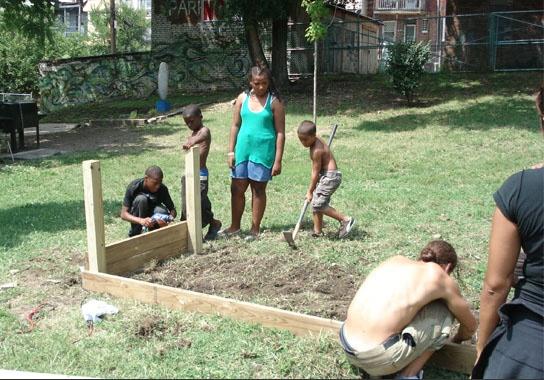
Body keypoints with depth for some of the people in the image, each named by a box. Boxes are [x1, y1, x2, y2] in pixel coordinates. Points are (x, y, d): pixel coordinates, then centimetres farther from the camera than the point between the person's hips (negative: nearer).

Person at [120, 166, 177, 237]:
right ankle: (134, 234, -17)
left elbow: (172, 209, -15)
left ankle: (152, 230, -2)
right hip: (137, 217, -1)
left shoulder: (162, 189, -22)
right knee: (141, 199, -32)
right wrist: (141, 221, -49)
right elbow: (123, 214, -30)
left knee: (162, 211, -33)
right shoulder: (133, 187, -27)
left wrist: (169, 219, -40)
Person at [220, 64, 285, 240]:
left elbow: (280, 132, -6)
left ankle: (255, 229, 16)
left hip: (263, 151, -4)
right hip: (243, 149, 4)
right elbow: (235, 125, 9)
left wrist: (278, 160, -11)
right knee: (237, 188, 8)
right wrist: (231, 151, 3)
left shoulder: (274, 101, -6)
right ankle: (235, 226, 22)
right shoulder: (243, 98, 4)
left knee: (258, 189, 5)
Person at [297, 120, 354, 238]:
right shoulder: (317, 141, 7)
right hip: (326, 175, 10)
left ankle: (346, 219, -8)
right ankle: (317, 231, 20)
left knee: (318, 204, -12)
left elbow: (315, 172, -16)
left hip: (330, 176, -10)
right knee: (316, 203, 12)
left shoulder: (317, 150, -21)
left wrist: (310, 191, -8)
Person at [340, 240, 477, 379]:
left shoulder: (395, 260, 18)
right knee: (444, 311, 11)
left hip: (347, 348, 7)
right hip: (378, 357, -6)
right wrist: (455, 341, 41)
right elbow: (470, 325, 20)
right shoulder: (438, 275, 4)